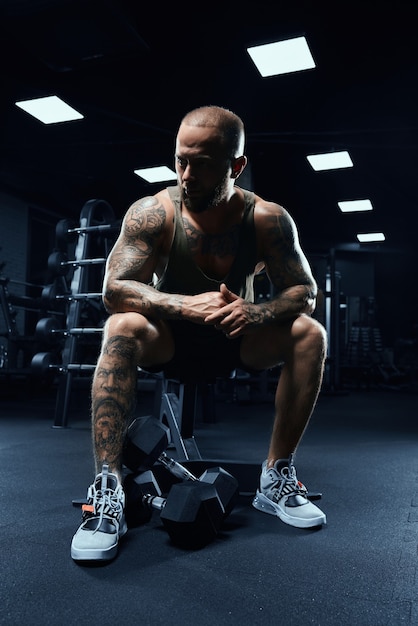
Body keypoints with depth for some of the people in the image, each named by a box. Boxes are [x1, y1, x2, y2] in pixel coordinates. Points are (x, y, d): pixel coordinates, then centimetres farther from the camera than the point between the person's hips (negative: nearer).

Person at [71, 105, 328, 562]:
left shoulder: (268, 219, -15)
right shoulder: (153, 213, -19)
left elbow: (305, 293, -13)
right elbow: (114, 290, -26)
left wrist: (255, 313, -36)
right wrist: (187, 305, -44)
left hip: (237, 342, 2)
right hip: (170, 340, -1)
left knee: (309, 334, -22)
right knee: (123, 328, -33)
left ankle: (277, 478, -13)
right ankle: (107, 487, -30)